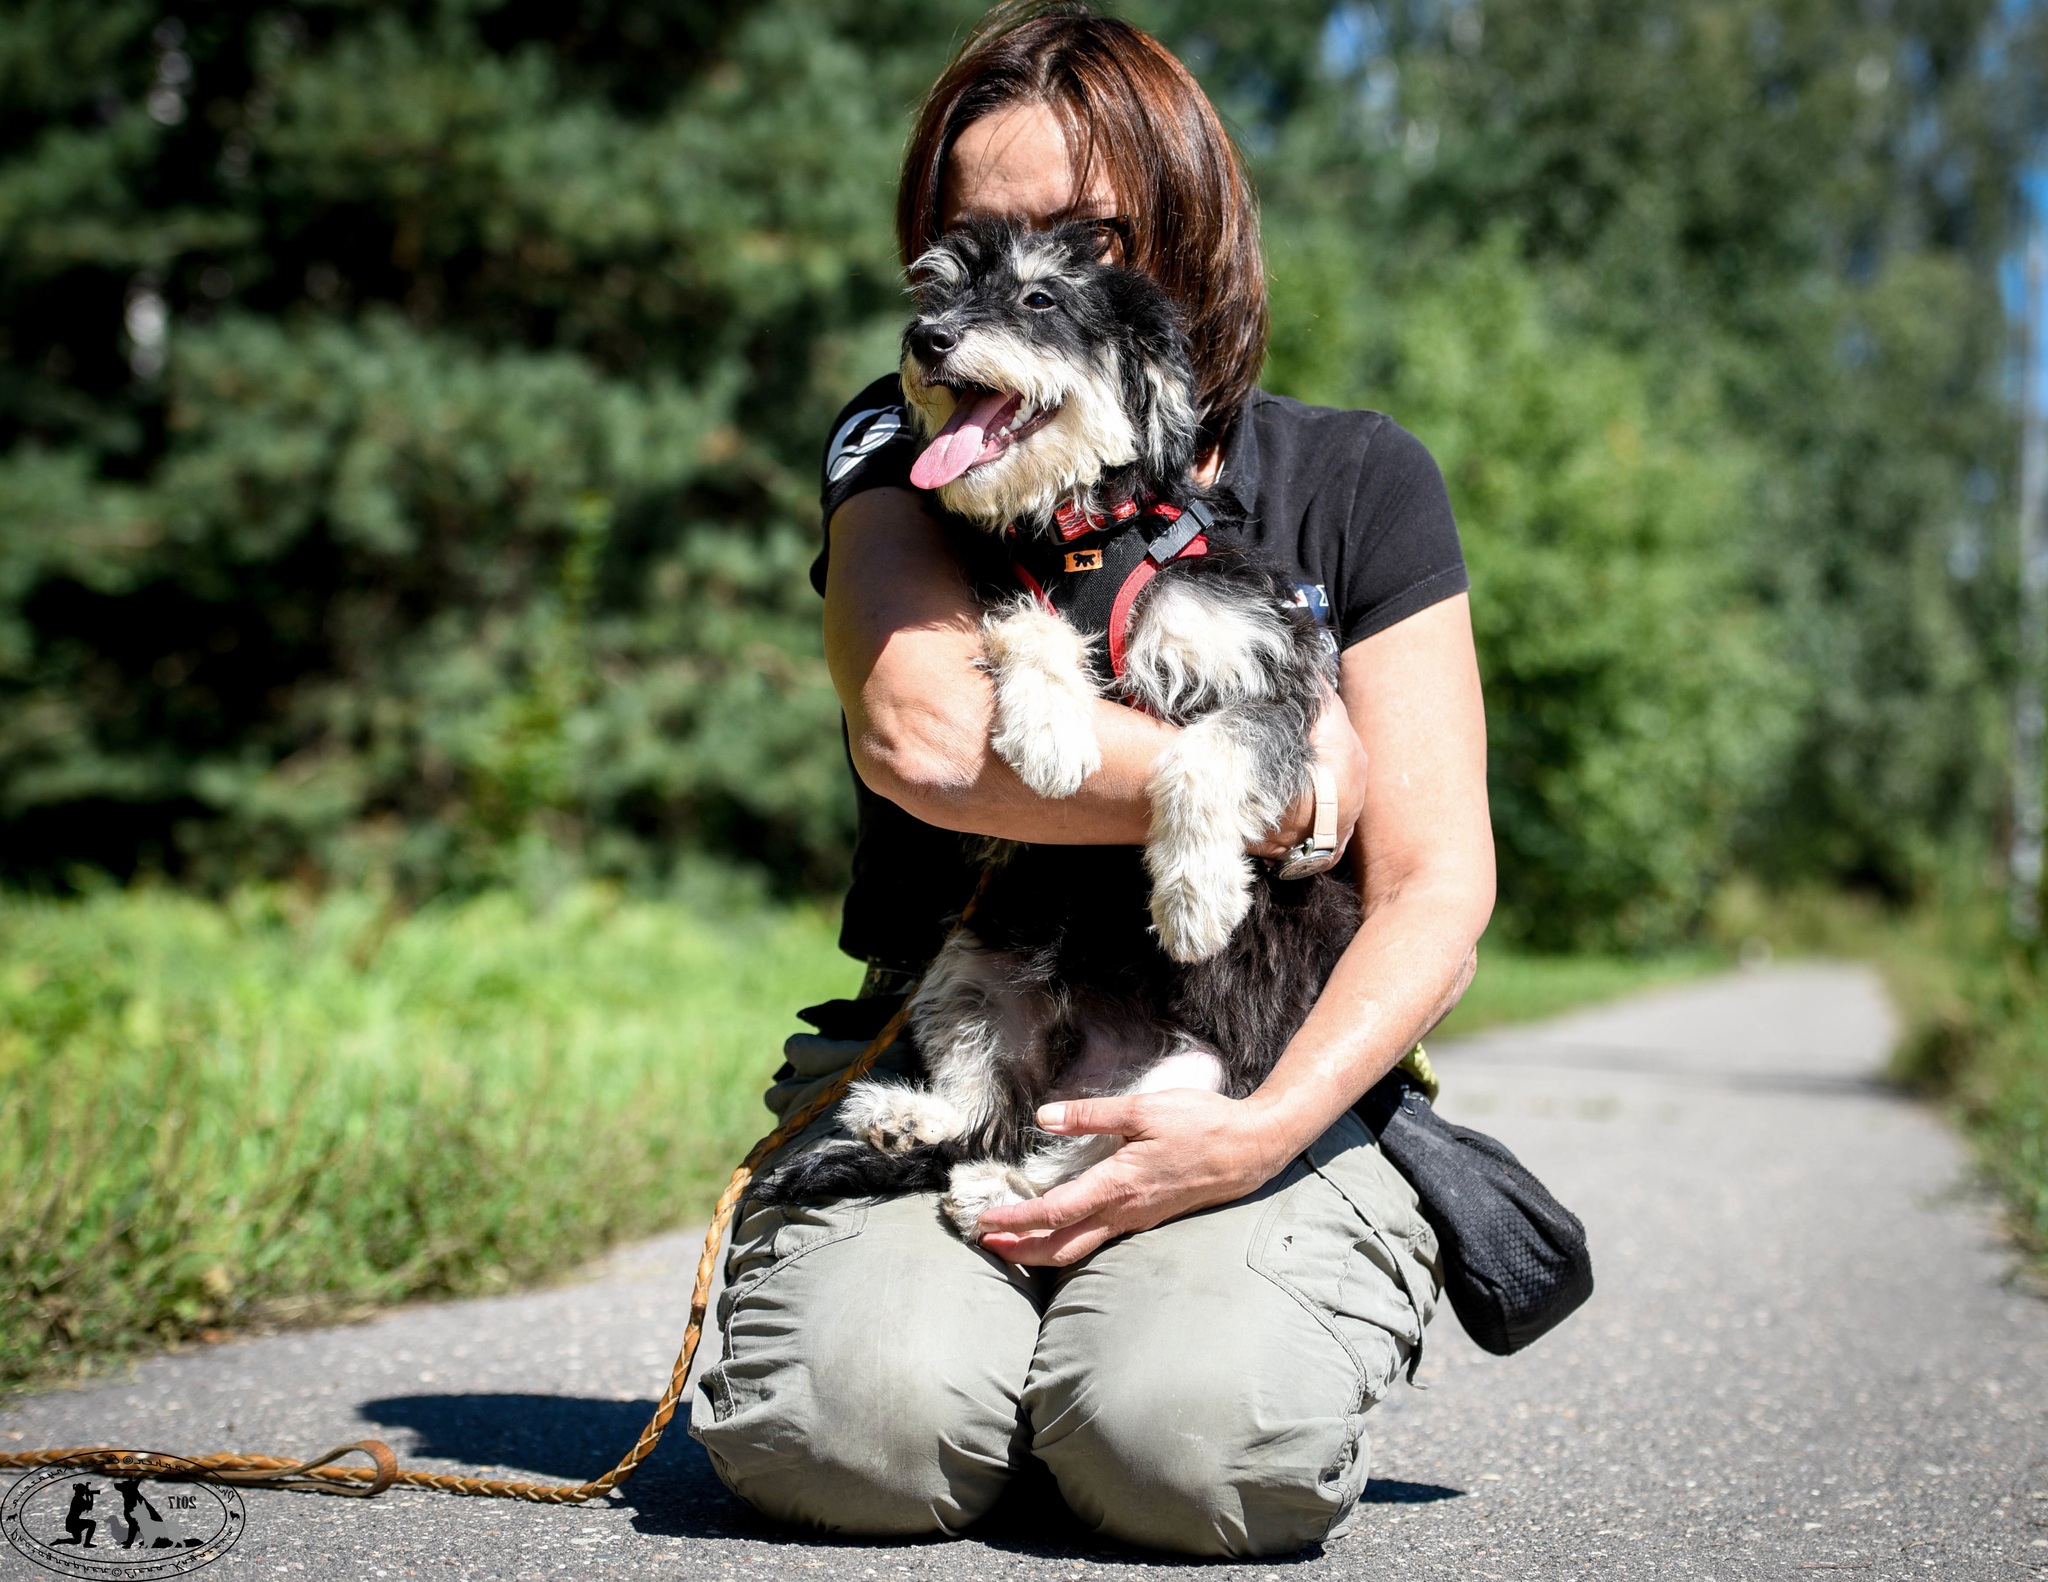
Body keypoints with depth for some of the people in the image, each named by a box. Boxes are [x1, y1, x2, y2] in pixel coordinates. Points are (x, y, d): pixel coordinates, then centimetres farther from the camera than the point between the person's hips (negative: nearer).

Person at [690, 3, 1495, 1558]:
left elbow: (1438, 888, -2)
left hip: (1256, 1088, 0)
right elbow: (922, 732, -19)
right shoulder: (899, 456, 4)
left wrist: (1272, 1127, -19)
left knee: (1200, 1443, -29)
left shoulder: (1356, 483, 4)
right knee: (850, 1424, -28)